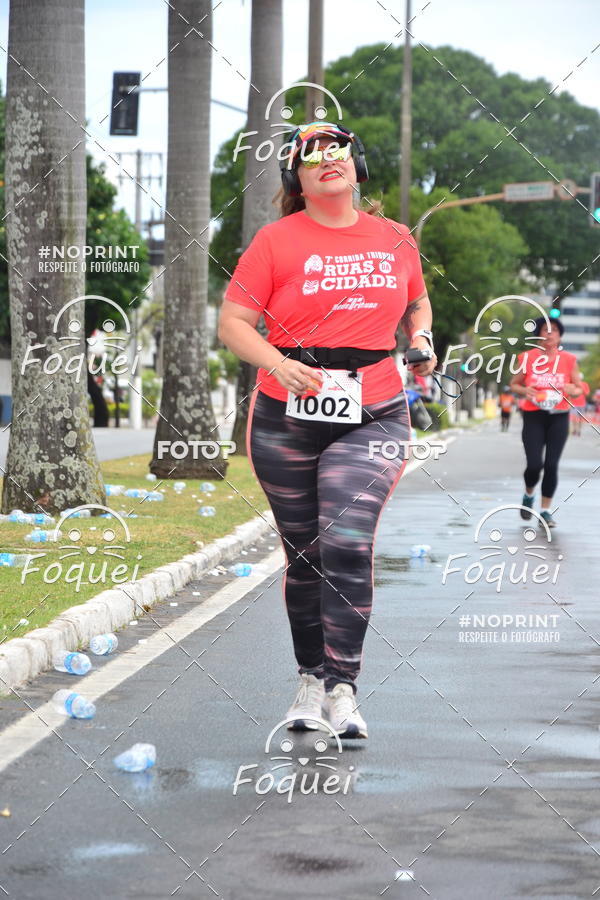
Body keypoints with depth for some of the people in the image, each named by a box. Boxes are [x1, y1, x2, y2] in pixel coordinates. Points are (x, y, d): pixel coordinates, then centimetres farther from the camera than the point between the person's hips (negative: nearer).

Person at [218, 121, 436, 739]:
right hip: (286, 418, 0)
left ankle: (343, 689, -10)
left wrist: (420, 337, 7)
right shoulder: (276, 241, 0)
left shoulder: (394, 239, 9)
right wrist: (279, 363, -18)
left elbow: (416, 301, 28)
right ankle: (311, 677, 23)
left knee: (347, 544, -15)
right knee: (304, 552, 8)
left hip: (372, 417, 0)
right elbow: (233, 323, -1)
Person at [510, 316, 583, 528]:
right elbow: (514, 384, 11)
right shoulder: (528, 358, 0)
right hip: (533, 416, -1)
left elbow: (579, 389, 9)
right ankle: (529, 495, 23)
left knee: (551, 465, -4)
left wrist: (573, 390, -14)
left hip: (559, 417, 1)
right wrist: (524, 391, -11)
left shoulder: (569, 360, 3)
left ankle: (545, 510, 9)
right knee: (534, 464, -10)